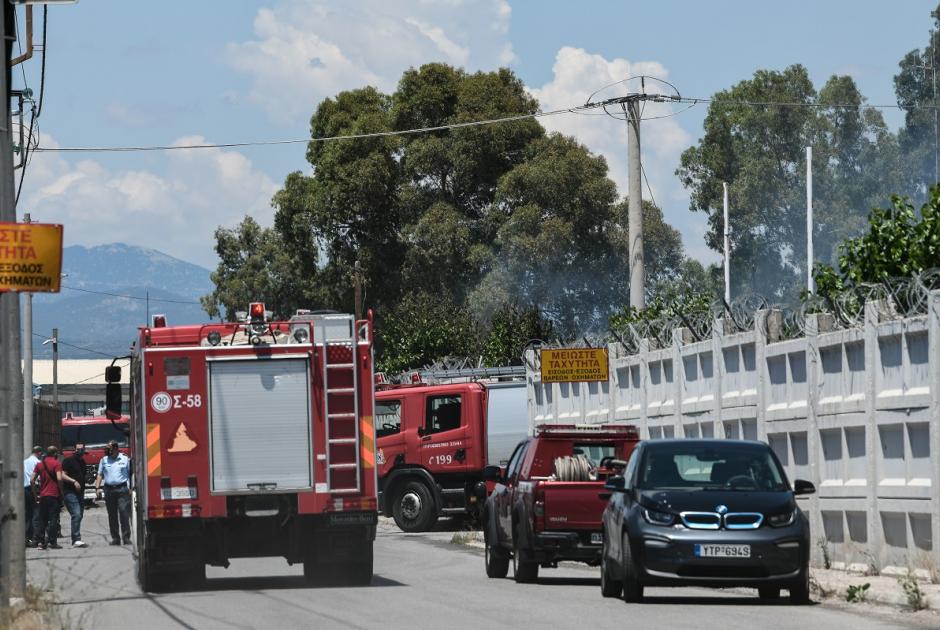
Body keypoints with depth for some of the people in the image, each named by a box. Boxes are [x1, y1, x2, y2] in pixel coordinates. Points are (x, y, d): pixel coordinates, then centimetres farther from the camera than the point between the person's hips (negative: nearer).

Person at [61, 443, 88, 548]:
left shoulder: (82, 462, 18)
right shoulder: (68, 460, -4)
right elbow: (63, 475, -11)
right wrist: (74, 482, -21)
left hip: (80, 493, 8)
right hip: (71, 492, -8)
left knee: (79, 516, 9)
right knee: (76, 515, -18)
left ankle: (75, 539, 16)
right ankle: (76, 539, -23)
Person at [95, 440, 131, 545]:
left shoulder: (125, 459, 7)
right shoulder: (104, 460, 13)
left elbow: (130, 474, 8)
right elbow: (100, 475, 13)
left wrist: (131, 488, 0)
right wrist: (97, 488, 2)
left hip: (122, 489, -3)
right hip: (109, 489, 3)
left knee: (124, 513, -10)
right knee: (112, 515, 4)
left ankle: (126, 537, -10)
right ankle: (115, 538, 9)